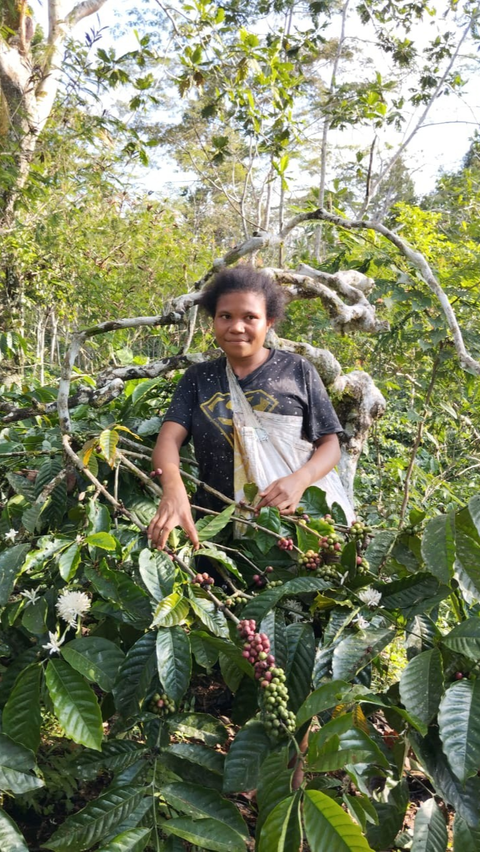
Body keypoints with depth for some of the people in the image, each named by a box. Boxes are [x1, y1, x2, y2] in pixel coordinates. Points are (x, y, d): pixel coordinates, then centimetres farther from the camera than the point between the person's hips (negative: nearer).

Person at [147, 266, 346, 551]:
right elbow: (169, 438, -5)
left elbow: (329, 443, 3)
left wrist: (300, 479, -18)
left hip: (287, 521, -2)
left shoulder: (297, 370, 2)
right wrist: (174, 489, -27)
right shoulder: (198, 378, 7)